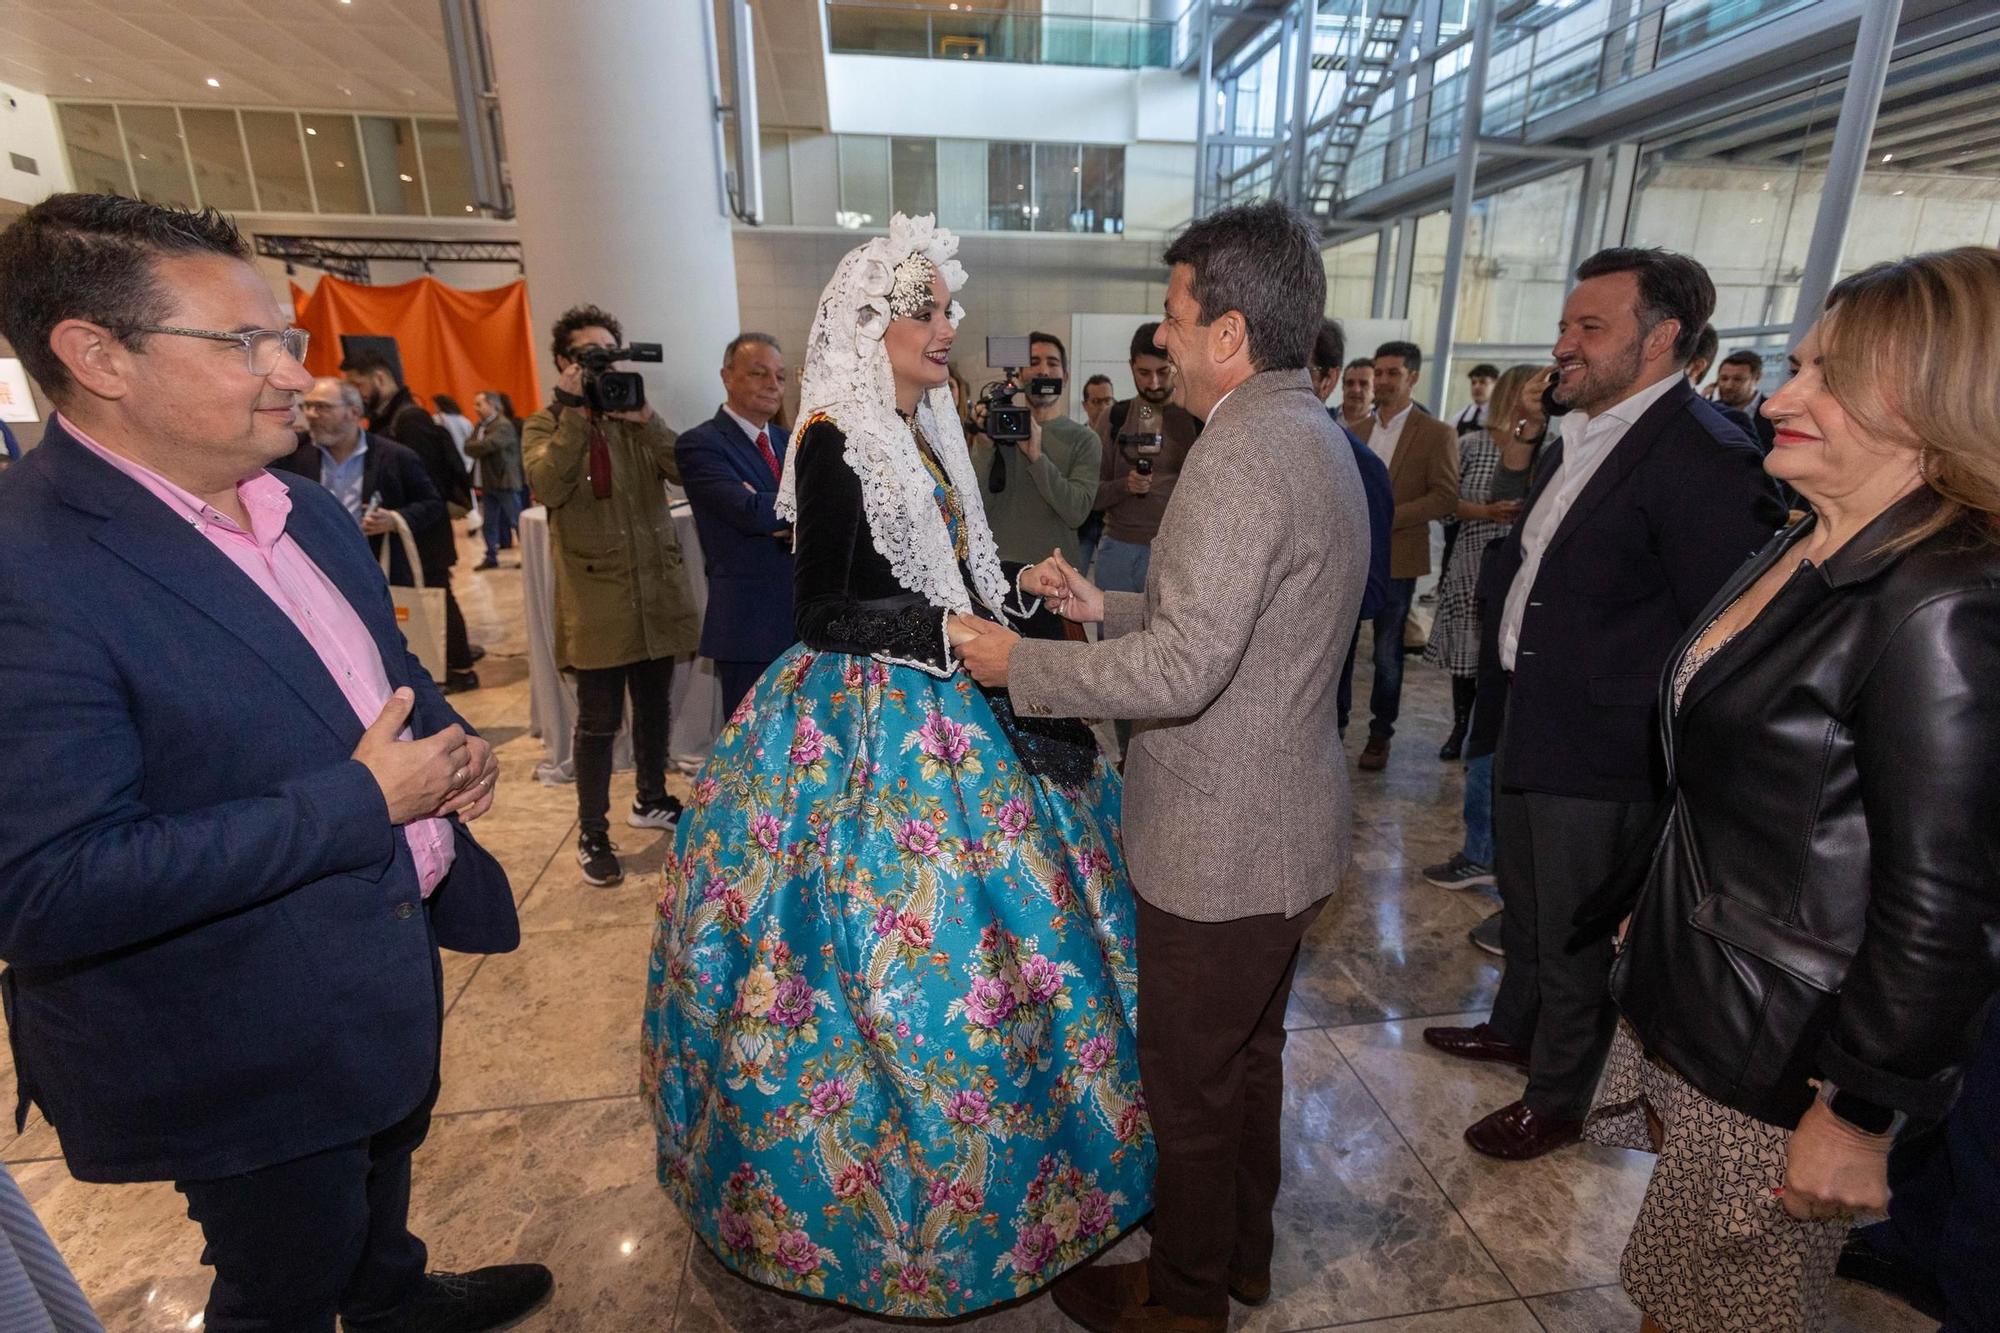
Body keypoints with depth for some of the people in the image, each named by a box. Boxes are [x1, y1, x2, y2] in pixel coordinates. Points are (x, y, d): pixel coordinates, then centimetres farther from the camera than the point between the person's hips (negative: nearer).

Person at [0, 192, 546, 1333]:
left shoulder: (307, 509, 1)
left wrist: (447, 740, -7)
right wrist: (360, 802, -28)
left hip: (395, 956, 8)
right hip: (245, 1052, -8)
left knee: (387, 1166, 34)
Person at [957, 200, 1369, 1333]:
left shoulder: (1243, 453, -23)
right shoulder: (1316, 436, 9)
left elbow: (1181, 669, -28)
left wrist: (1022, 663, -17)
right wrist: (1114, 608, 11)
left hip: (1221, 844, -10)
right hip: (1289, 825, 10)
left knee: (1190, 1079, 12)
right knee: (1251, 1053, 26)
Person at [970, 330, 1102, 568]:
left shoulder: (1084, 439, -1)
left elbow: (1077, 513, -15)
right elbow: (976, 509, -6)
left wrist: (1036, 456, -22)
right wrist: (984, 448, -17)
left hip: (1057, 567, 0)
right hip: (998, 564, 1)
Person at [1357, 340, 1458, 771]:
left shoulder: (1436, 434, -3)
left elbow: (1446, 497, -9)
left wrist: (1388, 518, -18)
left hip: (1395, 560, -3)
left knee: (1387, 652, 7)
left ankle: (1380, 734, 20)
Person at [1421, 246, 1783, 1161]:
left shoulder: (1706, 458, -20)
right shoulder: (1577, 440, 7)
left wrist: (1634, 706, -18)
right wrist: (1515, 615, 7)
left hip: (1600, 760, -8)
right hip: (1529, 730, 8)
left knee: (1574, 944, 12)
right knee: (1523, 908, 27)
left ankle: (1555, 1101, 35)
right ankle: (1514, 1028, 50)